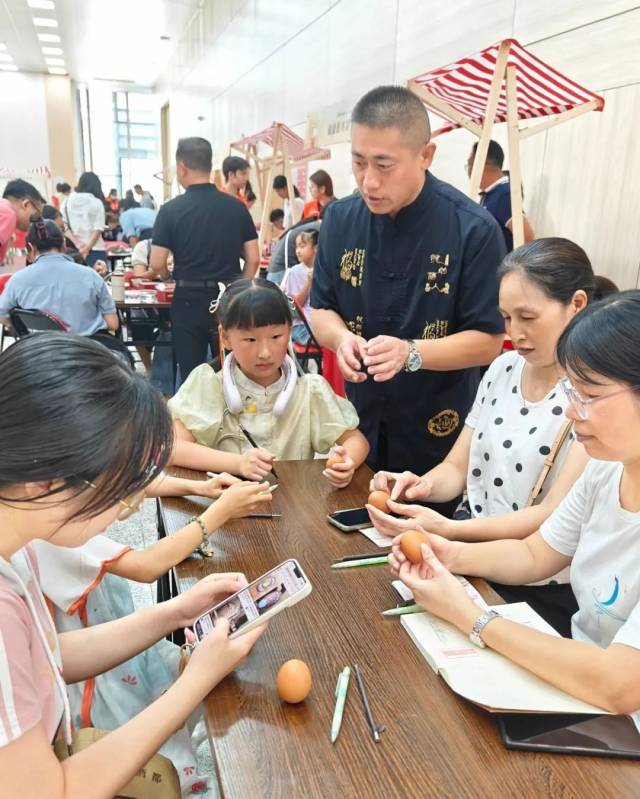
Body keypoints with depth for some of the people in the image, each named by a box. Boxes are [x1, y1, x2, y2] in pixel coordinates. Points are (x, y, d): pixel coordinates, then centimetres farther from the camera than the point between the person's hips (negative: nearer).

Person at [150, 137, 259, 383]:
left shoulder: (171, 209, -7)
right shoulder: (236, 206, 0)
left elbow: (157, 264, -8)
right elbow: (253, 259, 1)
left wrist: (176, 279, 13)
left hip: (189, 299, -2)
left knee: (191, 375, 9)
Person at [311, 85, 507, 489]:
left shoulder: (473, 229, -16)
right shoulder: (341, 218, -3)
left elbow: (487, 341, -12)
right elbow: (322, 309, 4)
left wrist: (411, 353, -29)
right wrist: (341, 338, -18)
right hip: (361, 427, 4)